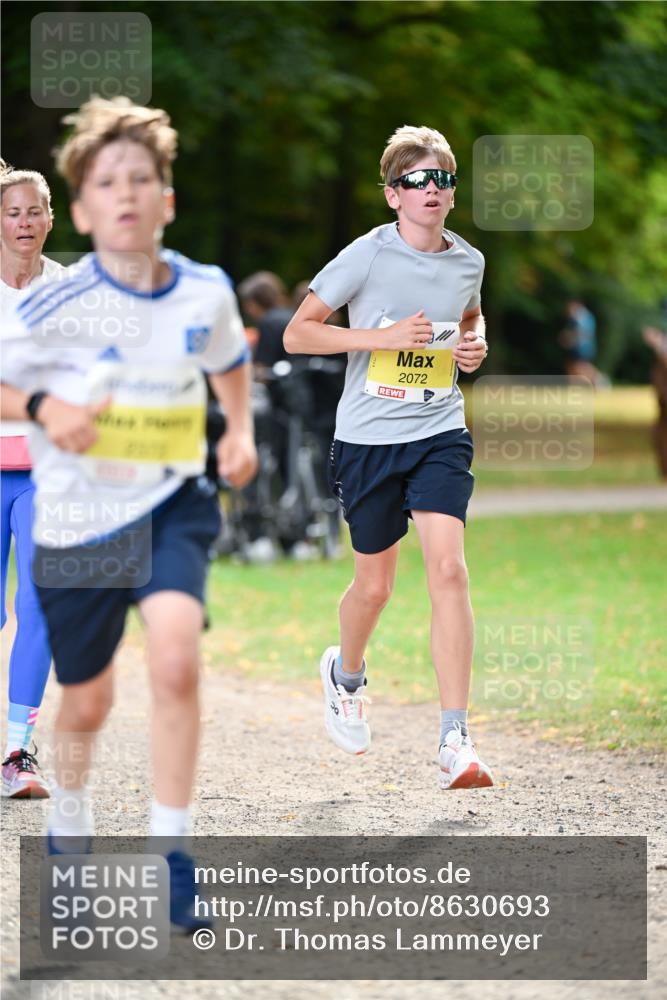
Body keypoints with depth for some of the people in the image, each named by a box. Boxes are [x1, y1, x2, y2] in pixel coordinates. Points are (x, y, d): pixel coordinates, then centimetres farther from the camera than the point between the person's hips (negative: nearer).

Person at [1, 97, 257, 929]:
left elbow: (230, 363, 18)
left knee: (176, 658, -24)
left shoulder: (206, 293, -4)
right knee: (87, 701, 11)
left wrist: (240, 432, 3)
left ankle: (170, 859, -15)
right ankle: (69, 822, 44)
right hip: (77, 517, -1)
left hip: (171, 505, 1)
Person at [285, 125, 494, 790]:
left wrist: (476, 344, 3)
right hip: (368, 439, -2)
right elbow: (297, 333, -8)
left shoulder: (468, 262, 3)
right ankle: (346, 674, 46)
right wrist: (384, 336, -17)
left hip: (440, 435, 2)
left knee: (448, 571, -17)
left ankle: (455, 741, -18)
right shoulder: (368, 255, -9)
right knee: (375, 585, 10)